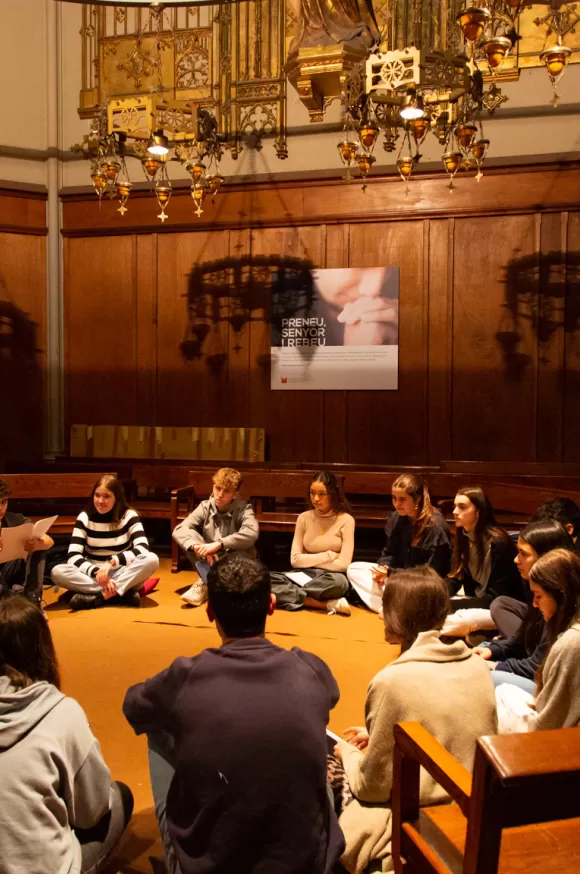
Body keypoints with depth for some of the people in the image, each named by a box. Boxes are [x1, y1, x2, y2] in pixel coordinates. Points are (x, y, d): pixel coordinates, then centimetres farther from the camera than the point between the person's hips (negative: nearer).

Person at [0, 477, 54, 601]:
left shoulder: (15, 520, -3)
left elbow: (49, 541, -11)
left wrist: (38, 545, -37)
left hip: (11, 572, 4)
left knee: (37, 549, -16)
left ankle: (30, 595, -21)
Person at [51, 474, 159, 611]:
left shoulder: (129, 516, -6)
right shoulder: (85, 517, -3)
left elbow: (143, 549, -18)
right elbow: (73, 556, -12)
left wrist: (113, 562, -31)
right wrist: (97, 573, -28)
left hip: (122, 574, -1)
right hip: (93, 575, 1)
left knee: (152, 560, -31)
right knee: (57, 572, -28)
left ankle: (97, 597, -31)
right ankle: (122, 593, -30)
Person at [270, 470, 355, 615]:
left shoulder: (346, 520, -5)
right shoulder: (304, 518, 4)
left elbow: (343, 564, -11)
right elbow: (295, 560, -2)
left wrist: (309, 560, -4)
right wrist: (328, 555, -8)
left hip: (330, 577, -3)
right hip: (305, 575, 4)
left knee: (338, 582, -40)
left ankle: (288, 594, -22)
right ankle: (327, 604, -30)